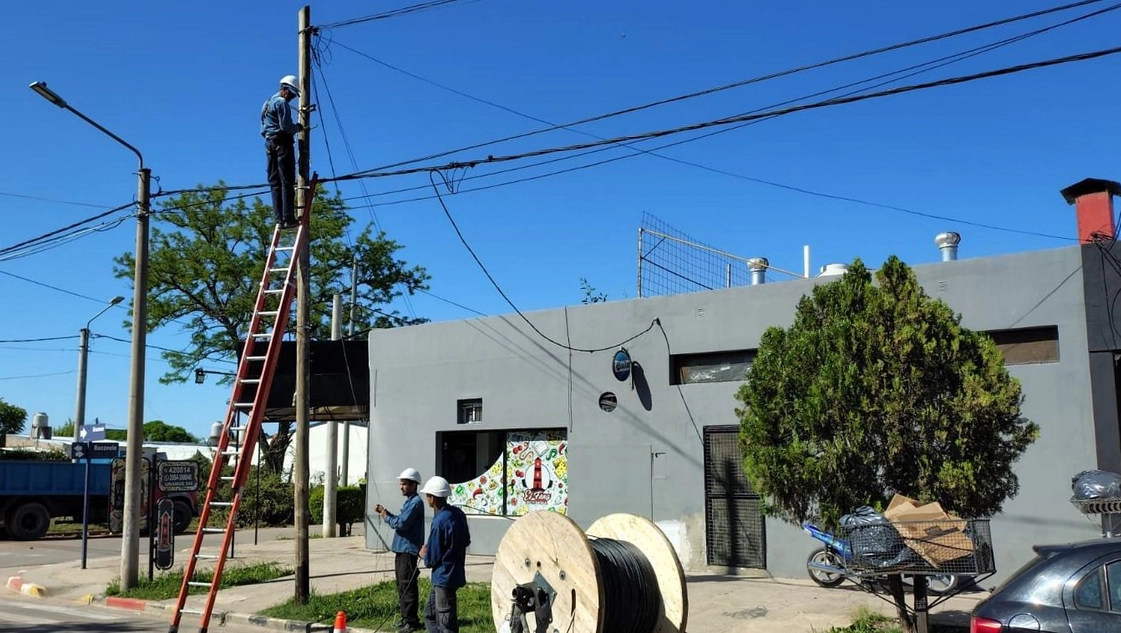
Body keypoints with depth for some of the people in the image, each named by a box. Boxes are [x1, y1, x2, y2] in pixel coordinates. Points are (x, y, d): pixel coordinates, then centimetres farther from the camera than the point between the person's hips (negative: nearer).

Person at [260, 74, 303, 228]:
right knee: (287, 182, -9)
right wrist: (298, 127, 1)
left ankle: (279, 219, 1)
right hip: (282, 143, -9)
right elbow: (286, 127, -17)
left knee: (275, 183, 5)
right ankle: (288, 218, -14)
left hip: (269, 144, 9)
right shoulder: (282, 103, -9)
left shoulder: (268, 103, 20)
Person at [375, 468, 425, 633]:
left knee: (407, 585, -8)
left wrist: (386, 517, -7)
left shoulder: (415, 502, -16)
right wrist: (385, 512, 8)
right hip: (402, 549, 10)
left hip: (408, 549, -10)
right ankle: (406, 618, 24)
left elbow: (401, 524, -21)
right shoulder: (409, 501, 17)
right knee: (402, 585, 16)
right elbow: (400, 520, 19)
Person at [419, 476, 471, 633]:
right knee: (430, 614, 22)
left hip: (444, 577, -9)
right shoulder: (458, 513, 1)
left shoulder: (440, 523, -24)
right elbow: (466, 541, 14)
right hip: (455, 572, 9)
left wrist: (424, 554, 3)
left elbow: (431, 559, -18)